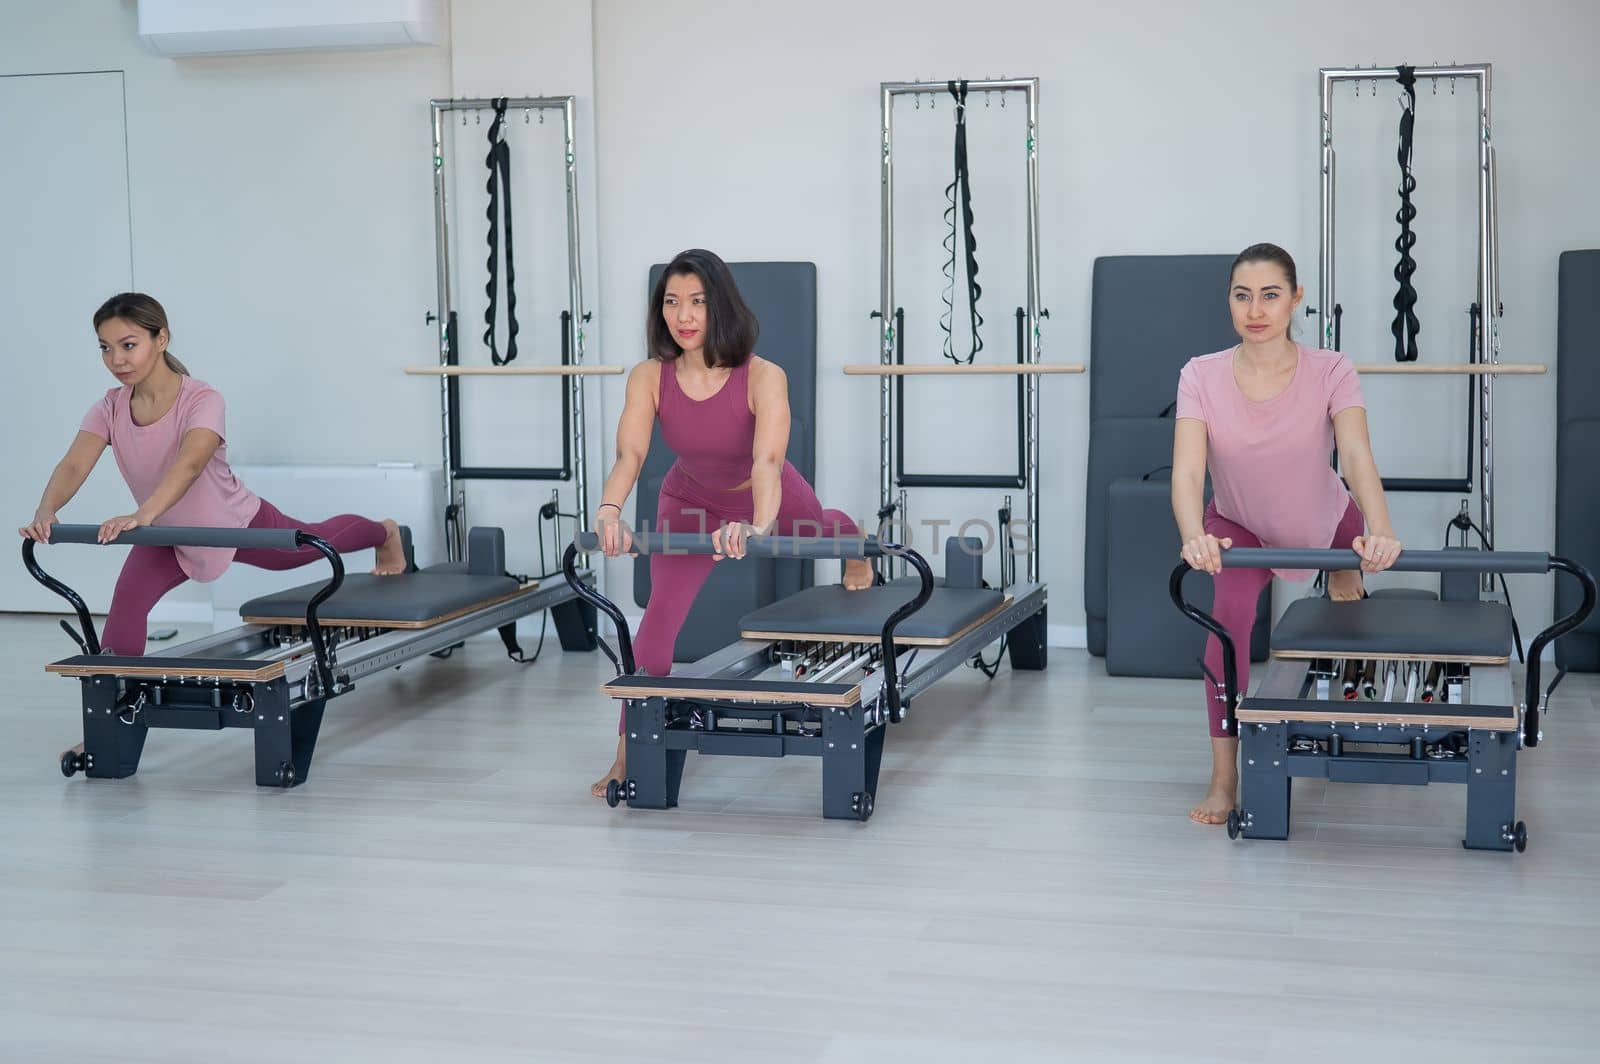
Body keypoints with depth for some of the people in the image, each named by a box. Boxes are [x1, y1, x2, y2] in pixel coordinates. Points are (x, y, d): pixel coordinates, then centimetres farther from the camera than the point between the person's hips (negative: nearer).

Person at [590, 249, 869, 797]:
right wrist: (609, 510, -61)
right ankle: (630, 749, -9)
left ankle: (851, 538, 73)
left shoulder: (763, 377, -39)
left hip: (764, 498, 0)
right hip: (692, 502, 1)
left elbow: (767, 461, -51)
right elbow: (629, 454, -40)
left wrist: (759, 526, -69)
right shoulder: (649, 377, -31)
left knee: (819, 530, 32)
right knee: (662, 612, -18)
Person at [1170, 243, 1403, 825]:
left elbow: (1357, 455, -41)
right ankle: (1224, 779, -19)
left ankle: (1343, 573, 64)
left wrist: (1380, 533, -59)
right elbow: (1187, 469, -37)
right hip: (1239, 525, -1)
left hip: (1324, 521, 1)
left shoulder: (1330, 372, -28)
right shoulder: (1202, 376, -27)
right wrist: (1194, 537, -58)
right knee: (1230, 614, -26)